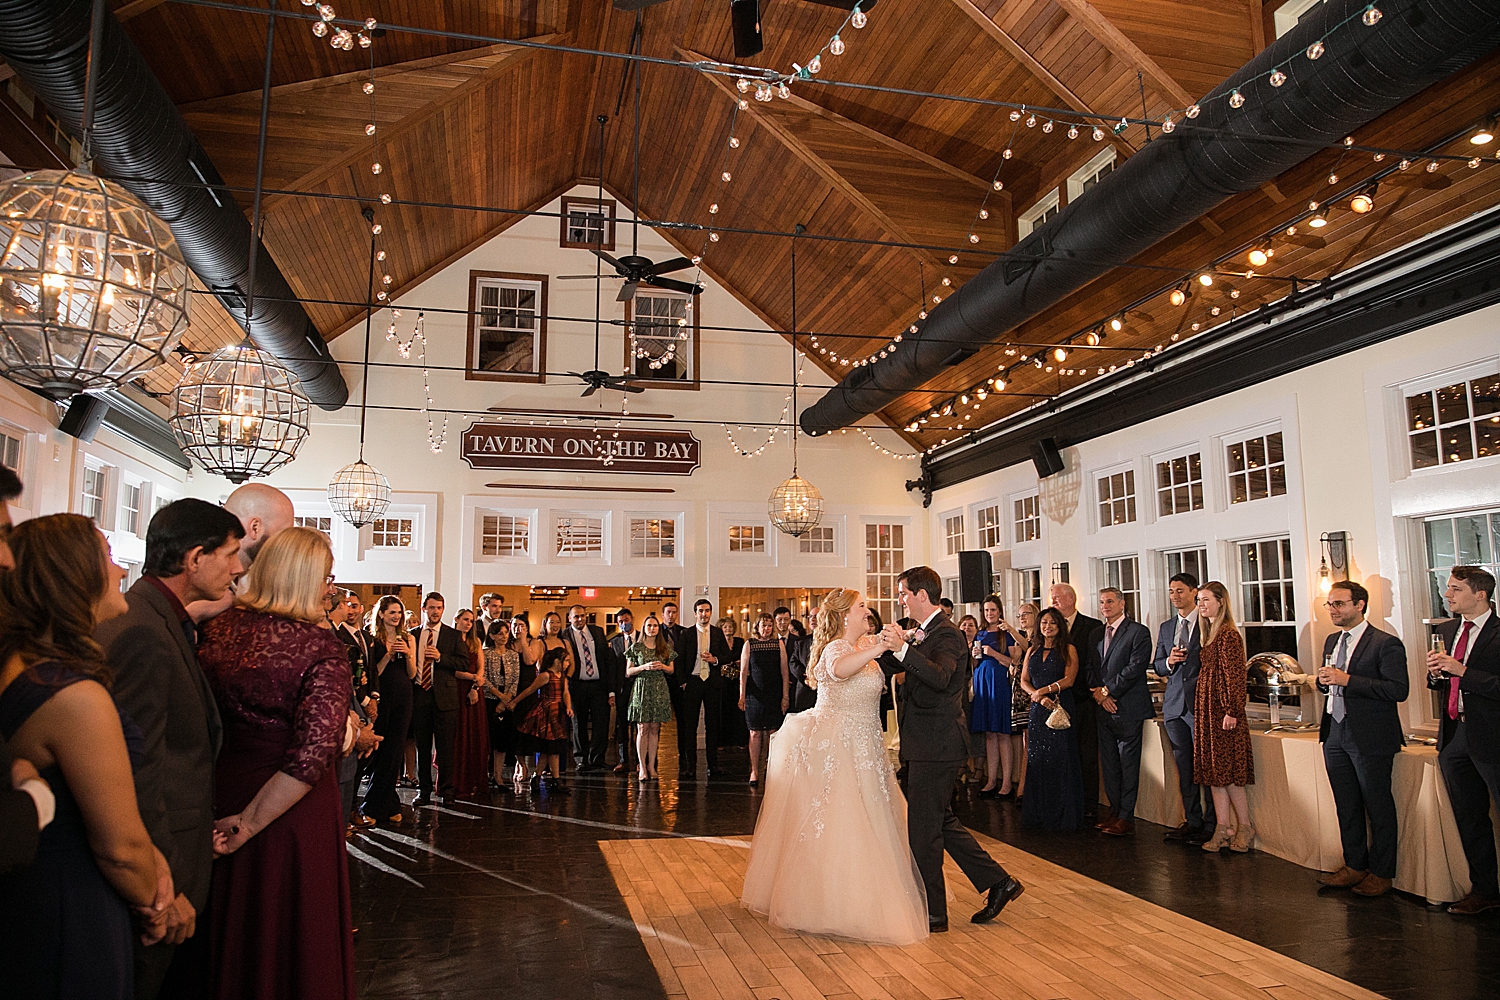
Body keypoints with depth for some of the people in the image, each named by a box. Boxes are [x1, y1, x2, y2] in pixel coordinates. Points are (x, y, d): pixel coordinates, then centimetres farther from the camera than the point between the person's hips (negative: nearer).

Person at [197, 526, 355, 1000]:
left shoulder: (219, 627, -6)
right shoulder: (323, 649, -20)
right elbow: (313, 755, -25)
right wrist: (249, 824, -17)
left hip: (223, 791, 5)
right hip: (293, 812, -5)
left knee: (231, 931, 23)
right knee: (290, 932, 14)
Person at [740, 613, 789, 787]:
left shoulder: (779, 644, 5)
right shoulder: (749, 644, 3)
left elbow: (784, 671, 3)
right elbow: (743, 672, 2)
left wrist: (785, 696, -2)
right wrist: (742, 696, -3)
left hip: (774, 694, 0)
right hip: (755, 694, 0)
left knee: (772, 733, 1)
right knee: (755, 733, 1)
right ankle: (754, 771, 8)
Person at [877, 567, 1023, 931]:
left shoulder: (947, 635, -15)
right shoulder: (921, 635, 14)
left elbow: (940, 677, -34)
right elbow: (887, 667, 18)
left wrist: (903, 648, -42)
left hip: (937, 747, -10)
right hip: (931, 745, 10)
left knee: (923, 829, 0)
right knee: (941, 822, 17)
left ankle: (933, 913, 12)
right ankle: (998, 882, 26)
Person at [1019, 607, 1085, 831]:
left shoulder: (1068, 650, 2)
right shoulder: (1032, 651, 15)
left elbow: (1069, 679, -9)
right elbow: (1024, 681, 10)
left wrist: (1044, 690, -19)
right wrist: (1038, 697, -8)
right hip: (1038, 711, 4)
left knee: (1061, 760, -4)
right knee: (1037, 761, 5)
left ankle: (1063, 816, 4)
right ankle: (1039, 814, 13)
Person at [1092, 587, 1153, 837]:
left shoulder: (1138, 632, -5)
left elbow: (1136, 667, -13)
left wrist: (1107, 690, -12)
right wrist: (1098, 694, -2)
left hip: (1128, 707, -7)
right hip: (1103, 708, 7)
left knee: (1128, 763, -2)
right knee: (1109, 763, 11)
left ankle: (1126, 817, 3)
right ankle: (1114, 811, 20)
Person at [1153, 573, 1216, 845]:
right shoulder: (1166, 627, 15)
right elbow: (1157, 667, 17)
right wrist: (1168, 661, -5)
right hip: (1174, 705, 6)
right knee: (1184, 768, 12)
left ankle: (1211, 825, 6)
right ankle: (1192, 821, 21)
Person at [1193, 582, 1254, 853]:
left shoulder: (1228, 634, -13)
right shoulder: (1210, 634, 14)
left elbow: (1235, 675, -16)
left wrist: (1232, 711, -18)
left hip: (1222, 710, -9)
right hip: (1207, 709, 9)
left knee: (1226, 770, -2)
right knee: (1214, 770, 9)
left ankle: (1244, 827, 12)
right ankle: (1223, 829, 13)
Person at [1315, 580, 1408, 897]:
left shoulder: (1386, 644, -12)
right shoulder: (1332, 641, 13)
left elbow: (1399, 690, -21)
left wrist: (1347, 679, -24)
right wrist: (1324, 679, -2)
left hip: (1370, 737, -7)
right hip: (1336, 734, 7)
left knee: (1378, 806, 5)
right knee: (1346, 806, 15)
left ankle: (1381, 873, 17)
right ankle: (1354, 865, 27)